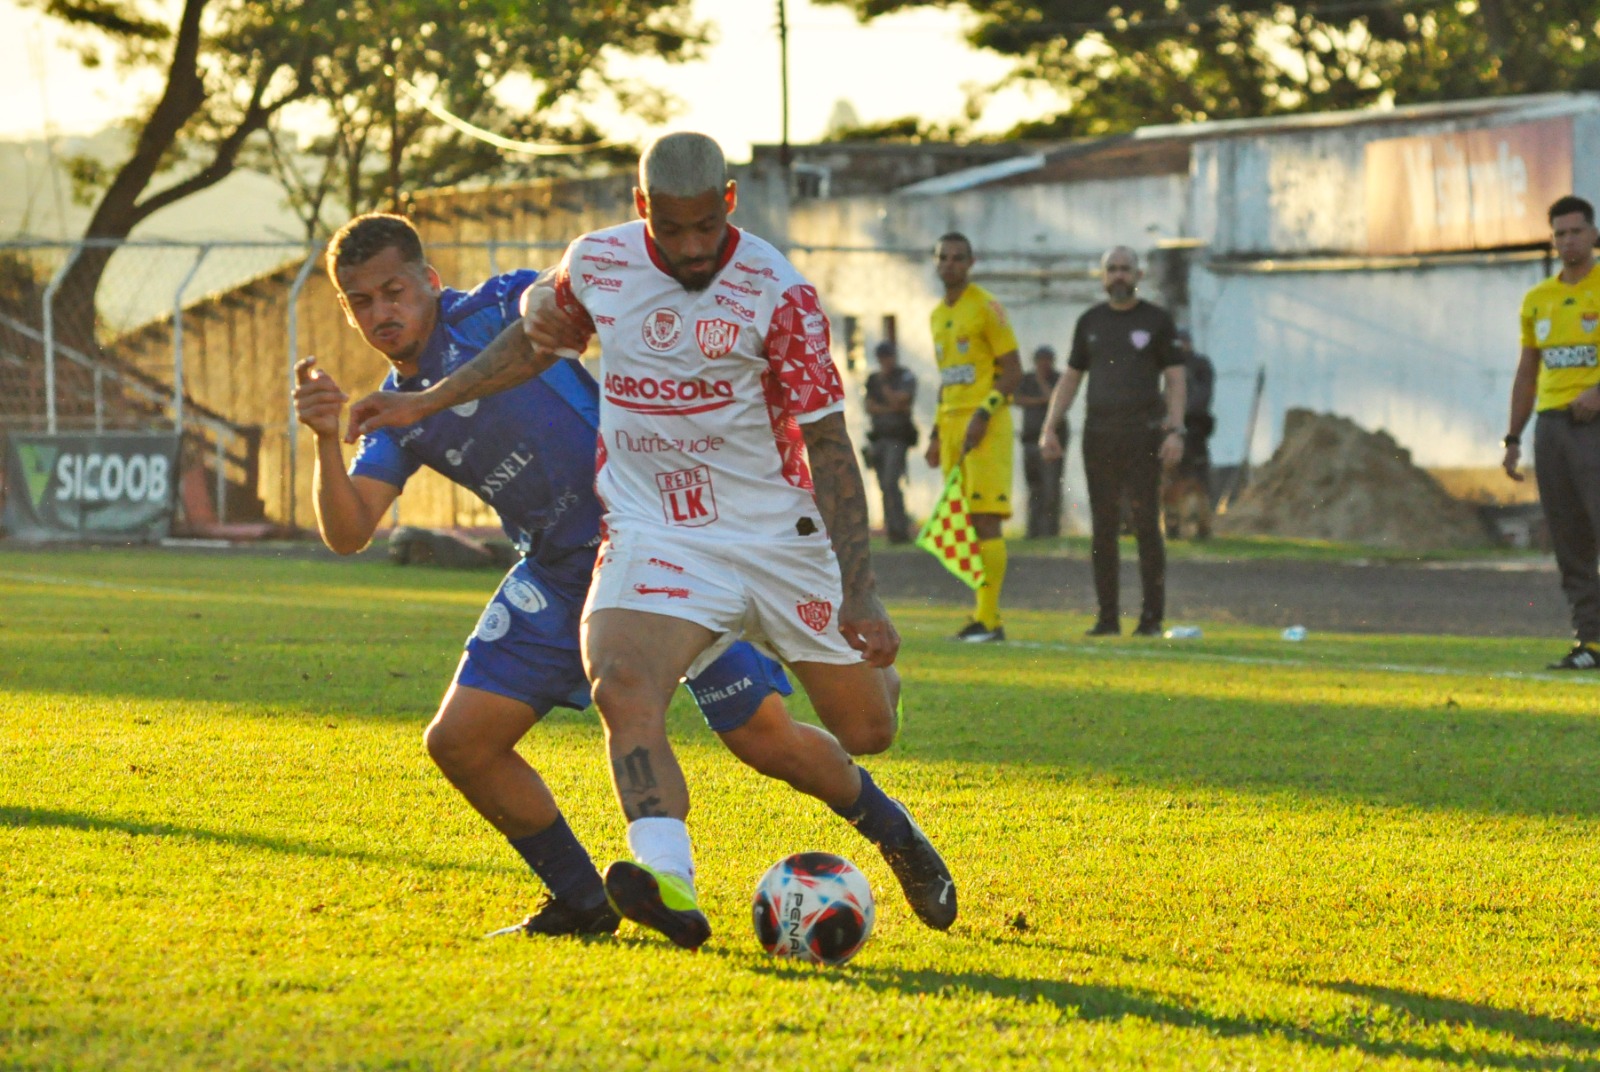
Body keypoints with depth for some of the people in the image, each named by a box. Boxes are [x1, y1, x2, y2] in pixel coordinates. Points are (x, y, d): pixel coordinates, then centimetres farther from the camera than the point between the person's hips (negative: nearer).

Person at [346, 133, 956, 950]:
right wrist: (423, 404, 19)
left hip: (779, 535, -1)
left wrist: (859, 597, -17)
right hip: (653, 537, 1)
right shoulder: (596, 263, -3)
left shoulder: (778, 295, -13)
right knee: (623, 687, -29)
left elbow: (828, 447, -11)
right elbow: (541, 339, 21)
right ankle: (669, 885, -41)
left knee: (866, 728, 5)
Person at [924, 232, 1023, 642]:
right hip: (951, 424, 8)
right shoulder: (937, 316, 18)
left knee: (987, 520, -12)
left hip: (986, 426, -8)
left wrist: (983, 415, -18)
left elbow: (1013, 371, -8)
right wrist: (936, 433, 21)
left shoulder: (985, 308, -6)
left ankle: (987, 619, -14)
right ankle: (985, 616, 7)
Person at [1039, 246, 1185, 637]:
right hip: (1099, 432, 3)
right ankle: (1108, 616, 5)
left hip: (1143, 432, -3)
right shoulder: (1090, 322, 11)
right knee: (1103, 527, 1)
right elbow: (1070, 379, 14)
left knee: (1146, 524, -8)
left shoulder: (1157, 320, 1)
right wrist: (1049, 428, 3)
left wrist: (1176, 431, -14)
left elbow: (1175, 379, -1)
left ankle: (1152, 616, -5)